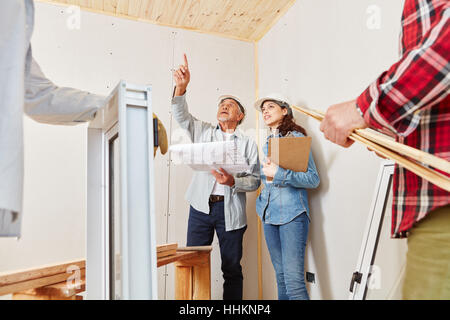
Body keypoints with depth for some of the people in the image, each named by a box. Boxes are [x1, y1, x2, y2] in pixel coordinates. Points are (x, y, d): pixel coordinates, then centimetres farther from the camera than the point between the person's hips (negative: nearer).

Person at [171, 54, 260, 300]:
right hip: (201, 206, 1)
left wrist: (232, 182, -17)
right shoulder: (203, 132, 14)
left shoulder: (248, 143, 8)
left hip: (231, 211, -1)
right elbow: (181, 115, 0)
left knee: (232, 268, 7)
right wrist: (181, 87, -15)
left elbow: (255, 180, 1)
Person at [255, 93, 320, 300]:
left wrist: (279, 174, -20)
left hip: (291, 214, -7)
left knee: (294, 279, -10)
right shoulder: (268, 143, 18)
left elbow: (313, 179, -10)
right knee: (281, 275, 13)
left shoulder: (296, 137, -3)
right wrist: (265, 171, 6)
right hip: (269, 213, 7)